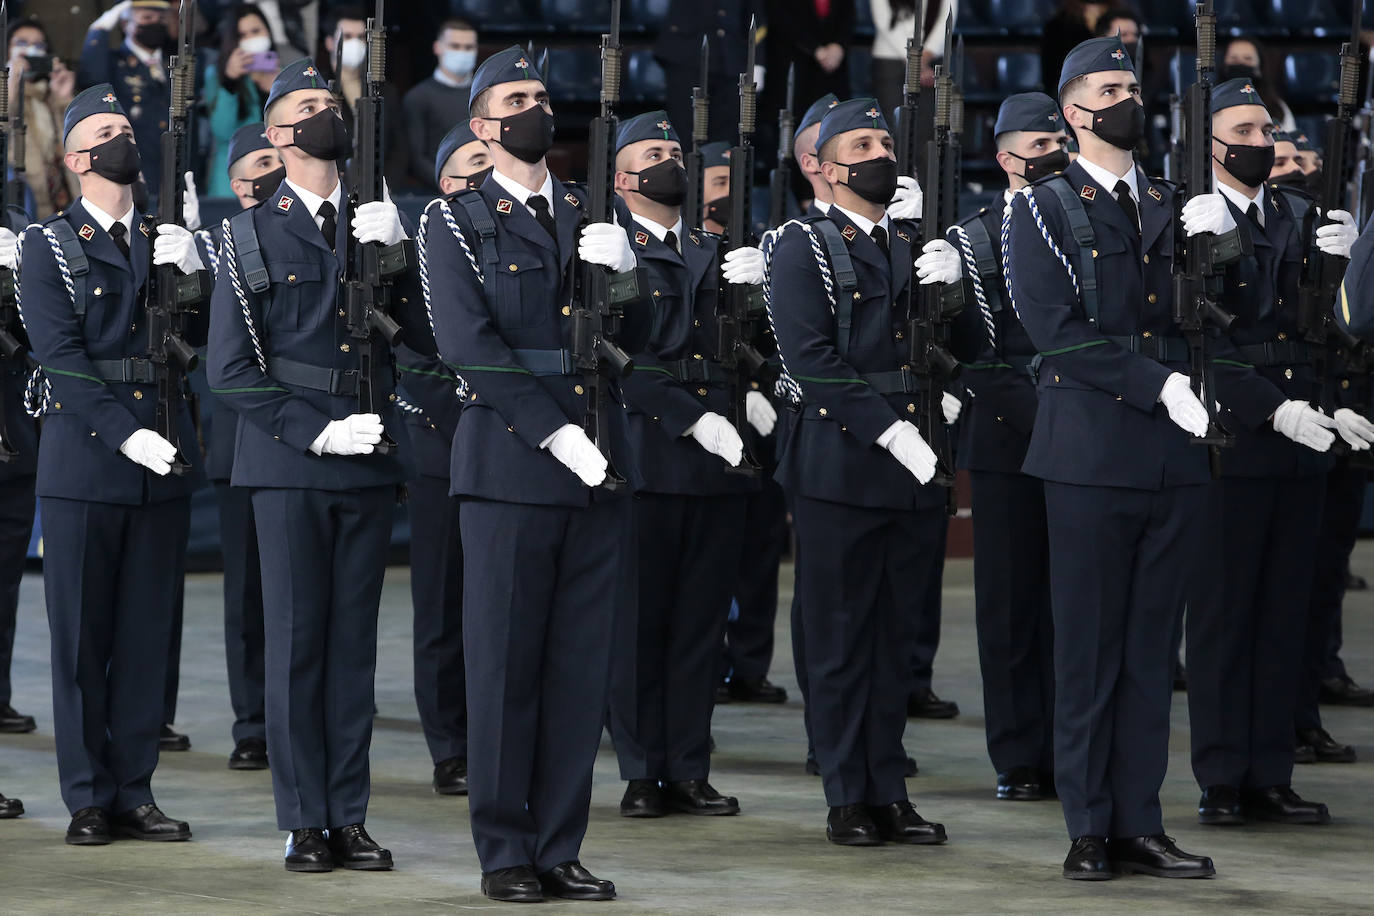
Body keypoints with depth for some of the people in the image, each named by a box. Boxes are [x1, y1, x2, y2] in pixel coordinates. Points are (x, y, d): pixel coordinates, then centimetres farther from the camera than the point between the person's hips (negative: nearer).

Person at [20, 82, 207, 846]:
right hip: (84, 460, -4)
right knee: (82, 637, 0)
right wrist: (126, 436, -17)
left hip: (164, 462, 4)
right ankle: (88, 798, 6)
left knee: (148, 635, 6)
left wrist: (190, 274, -9)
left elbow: (205, 337, 9)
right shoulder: (50, 246, 0)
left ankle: (136, 790, 12)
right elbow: (61, 356, -9)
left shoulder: (169, 240, 13)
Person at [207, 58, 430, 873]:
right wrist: (316, 431, -11)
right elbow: (231, 368, -2)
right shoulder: (253, 235, 3)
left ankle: (350, 817, 9)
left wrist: (394, 259, -9)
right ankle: (305, 824, 3)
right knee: (297, 638, -1)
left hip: (372, 457, 3)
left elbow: (427, 339, 5)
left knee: (354, 639, 5)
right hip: (289, 462, -3)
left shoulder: (378, 225, 12)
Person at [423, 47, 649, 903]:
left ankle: (560, 848, 10)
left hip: (598, 469, 4)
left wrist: (624, 272, -7)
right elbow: (469, 345, -10)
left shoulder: (592, 220, 16)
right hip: (512, 469, -4)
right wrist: (558, 434, -16)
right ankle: (505, 853, 4)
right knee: (505, 665, -1)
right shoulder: (461, 228, 1)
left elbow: (634, 339, 14)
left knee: (582, 665, 5)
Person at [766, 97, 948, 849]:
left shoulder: (916, 244, 16)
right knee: (840, 638, 0)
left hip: (913, 470, 5)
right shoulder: (802, 247, -2)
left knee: (896, 635, 9)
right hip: (839, 468, -5)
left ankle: (889, 792, 14)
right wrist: (890, 432, -17)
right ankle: (847, 800, 5)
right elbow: (812, 359, -11)